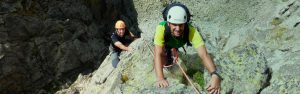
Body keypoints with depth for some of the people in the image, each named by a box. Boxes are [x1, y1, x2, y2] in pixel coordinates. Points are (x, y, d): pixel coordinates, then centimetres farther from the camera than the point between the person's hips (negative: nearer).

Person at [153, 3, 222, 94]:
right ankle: (166, 51, 19)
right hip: (164, 43, -1)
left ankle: (171, 51, 57)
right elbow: (157, 54, -53)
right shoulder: (161, 28, -49)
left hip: (177, 44, 2)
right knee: (163, 62, -13)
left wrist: (215, 75, -71)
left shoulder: (191, 31, -46)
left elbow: (204, 54, -54)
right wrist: (160, 79, -68)